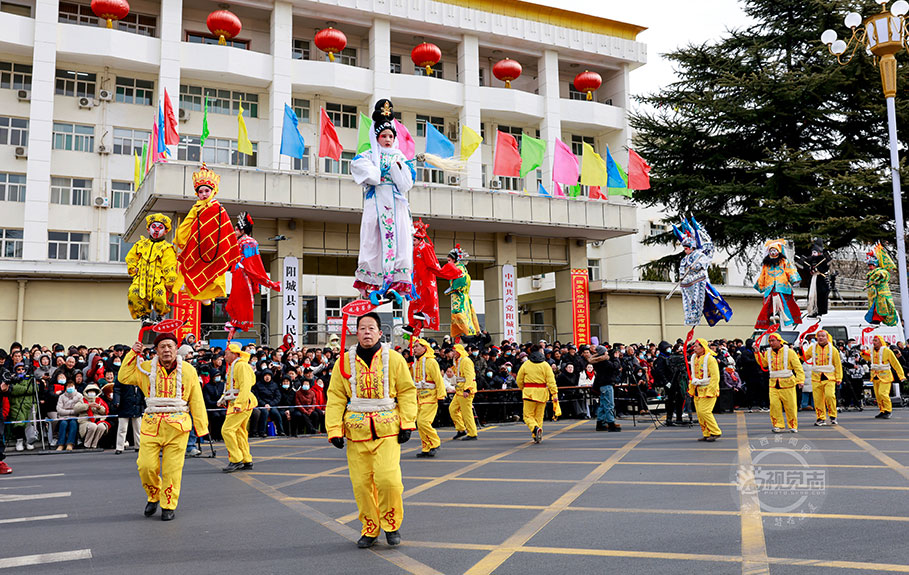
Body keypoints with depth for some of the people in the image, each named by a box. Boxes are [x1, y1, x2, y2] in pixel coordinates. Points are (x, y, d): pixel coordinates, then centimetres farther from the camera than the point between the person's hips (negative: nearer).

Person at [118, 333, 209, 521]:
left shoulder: (188, 370, 4)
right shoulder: (146, 368, 8)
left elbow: (196, 400, 6)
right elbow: (124, 377, 8)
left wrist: (201, 427, 5)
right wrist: (133, 354, 1)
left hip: (177, 426, -1)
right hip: (151, 424, 2)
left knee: (172, 468, 1)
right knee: (146, 466, -2)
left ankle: (169, 506, 16)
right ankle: (154, 497, 27)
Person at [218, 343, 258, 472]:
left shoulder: (241, 365, -13)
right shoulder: (232, 367, 20)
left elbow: (245, 386, -22)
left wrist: (239, 403, -28)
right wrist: (223, 399, 15)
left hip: (242, 403, -10)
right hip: (235, 403, 10)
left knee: (227, 430, -14)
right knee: (240, 431, 13)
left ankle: (236, 460, -9)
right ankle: (247, 461, 20)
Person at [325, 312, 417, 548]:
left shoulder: (394, 359, 1)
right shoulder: (345, 361, 4)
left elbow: (407, 391, 5)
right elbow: (336, 397, 6)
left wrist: (407, 423, -1)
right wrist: (334, 430, 0)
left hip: (387, 430, -2)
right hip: (356, 431, 2)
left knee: (388, 478, -13)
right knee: (361, 483, 5)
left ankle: (391, 524, 12)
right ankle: (370, 529, 24)